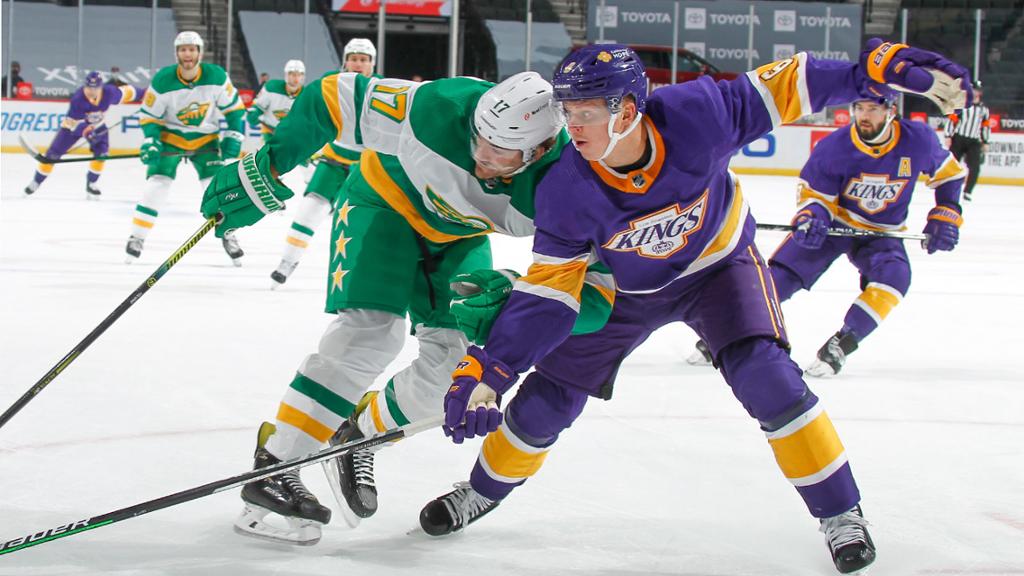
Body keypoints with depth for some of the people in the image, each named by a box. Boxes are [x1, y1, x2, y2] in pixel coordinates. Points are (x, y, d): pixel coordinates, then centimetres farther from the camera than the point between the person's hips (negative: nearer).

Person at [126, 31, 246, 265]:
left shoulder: (216, 76, -18)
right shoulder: (162, 81, -20)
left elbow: (234, 108, -5)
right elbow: (149, 115, -9)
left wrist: (233, 136, -10)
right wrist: (151, 140, -22)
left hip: (205, 138, 1)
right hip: (170, 137, -1)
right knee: (157, 183, -12)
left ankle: (229, 236, 8)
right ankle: (137, 238, -3)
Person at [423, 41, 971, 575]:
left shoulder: (695, 115, -34)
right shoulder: (566, 192, -29)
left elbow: (782, 86, -24)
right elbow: (547, 292, -23)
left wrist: (880, 68, -32)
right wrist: (487, 371, -32)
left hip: (718, 264, -1)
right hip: (625, 288, 1)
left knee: (764, 374, -22)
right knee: (549, 396, 1)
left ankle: (839, 511, -7)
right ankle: (483, 489, 31)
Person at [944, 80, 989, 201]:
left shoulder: (984, 109, 13)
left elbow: (985, 126, 19)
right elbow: (951, 120, -6)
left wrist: (985, 142, 15)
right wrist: (948, 136, -12)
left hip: (974, 142, 3)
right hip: (958, 139, -3)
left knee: (975, 167, -9)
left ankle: (967, 192, 0)